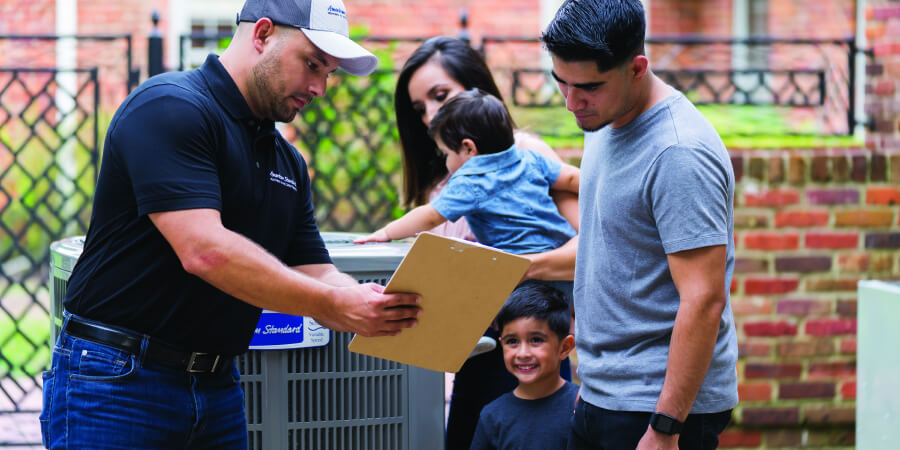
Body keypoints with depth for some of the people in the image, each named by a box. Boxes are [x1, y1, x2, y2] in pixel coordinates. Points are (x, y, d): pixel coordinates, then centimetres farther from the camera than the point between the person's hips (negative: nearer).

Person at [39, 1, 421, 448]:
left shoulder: (287, 161, 14)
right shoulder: (170, 106, -13)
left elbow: (315, 274, 10)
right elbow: (204, 251, -24)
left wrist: (374, 307, -12)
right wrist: (334, 306, -25)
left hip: (217, 389, 8)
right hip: (115, 381, -8)